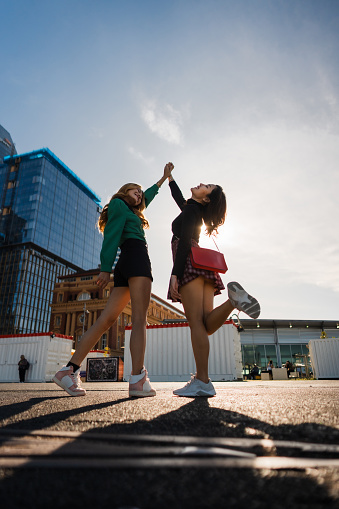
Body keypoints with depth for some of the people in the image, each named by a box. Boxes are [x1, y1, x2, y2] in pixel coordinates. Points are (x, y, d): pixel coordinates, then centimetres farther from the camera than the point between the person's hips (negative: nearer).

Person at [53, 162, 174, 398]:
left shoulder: (130, 211, 35)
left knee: (107, 319, -2)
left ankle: (70, 370, -6)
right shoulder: (119, 204, 10)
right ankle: (138, 379, -21)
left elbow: (148, 195, 50)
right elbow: (111, 236, -5)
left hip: (126, 264, 9)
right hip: (136, 257, -9)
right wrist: (106, 268, -16)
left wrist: (164, 177, 62)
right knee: (140, 317, -16)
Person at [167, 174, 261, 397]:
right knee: (207, 325, -3)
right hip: (204, 266, 9)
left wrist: (175, 273, -19)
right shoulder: (194, 209, 28)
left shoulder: (191, 210, 2)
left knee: (196, 323, -15)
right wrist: (169, 178, 60)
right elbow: (179, 198, 48)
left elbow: (184, 243, -12)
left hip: (191, 264, -9)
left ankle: (202, 382, -17)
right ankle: (233, 300, -25)